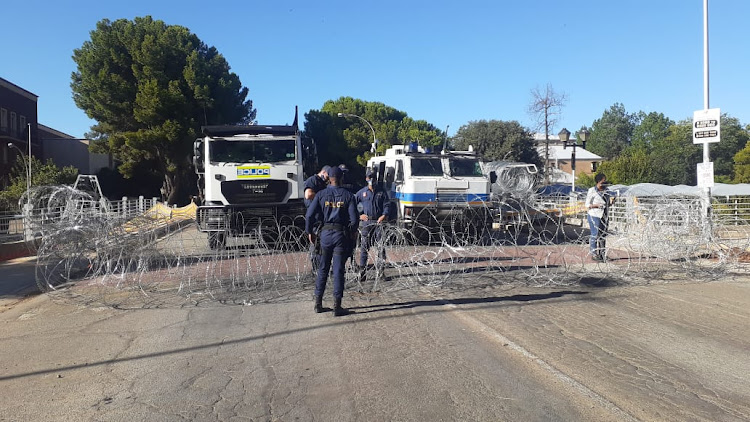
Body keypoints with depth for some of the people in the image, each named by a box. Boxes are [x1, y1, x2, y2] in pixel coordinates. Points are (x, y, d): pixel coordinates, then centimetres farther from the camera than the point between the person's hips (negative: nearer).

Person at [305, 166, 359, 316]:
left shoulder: (321, 194, 0)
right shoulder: (348, 195, -2)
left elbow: (309, 215, -5)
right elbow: (354, 219, -6)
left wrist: (310, 232, 9)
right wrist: (352, 233, 10)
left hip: (325, 233, 1)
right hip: (341, 234, -1)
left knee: (323, 269, 12)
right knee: (338, 270, 2)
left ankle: (318, 303, 18)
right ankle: (337, 306, 3)